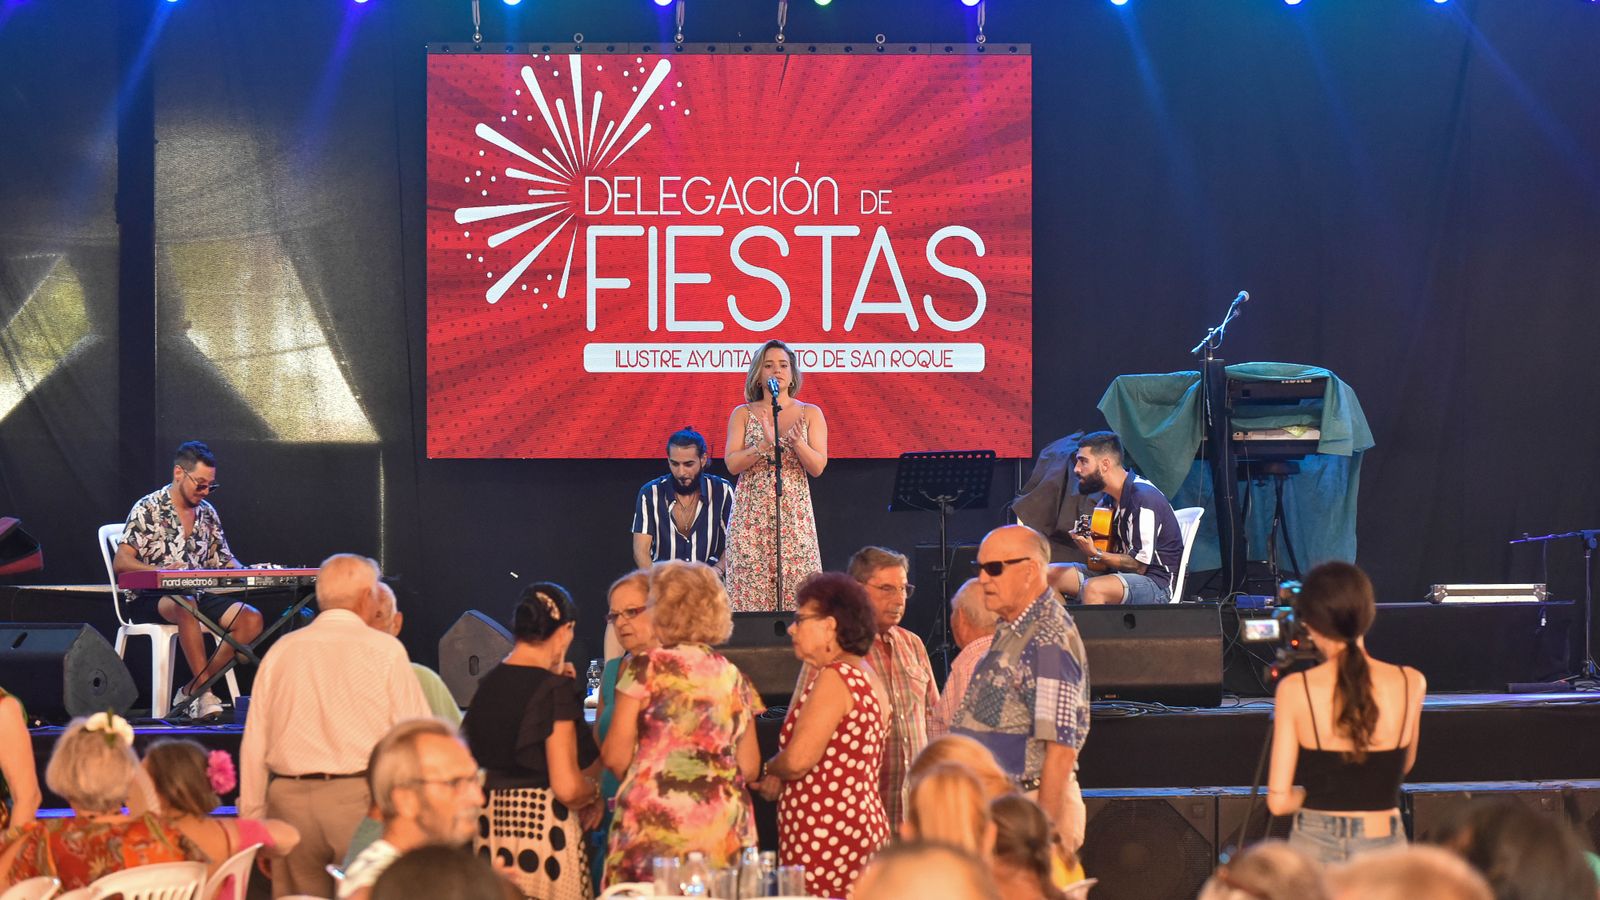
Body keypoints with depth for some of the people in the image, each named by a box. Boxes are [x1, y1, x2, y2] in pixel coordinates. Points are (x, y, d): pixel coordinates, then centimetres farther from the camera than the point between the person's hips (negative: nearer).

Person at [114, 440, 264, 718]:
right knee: (187, 606, -40)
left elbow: (224, 561, 20)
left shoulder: (208, 513, 16)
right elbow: (120, 562, -12)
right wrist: (159, 572, -30)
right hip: (154, 598, -6)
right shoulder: (148, 509, -4)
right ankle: (204, 694, -38)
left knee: (251, 619, -18)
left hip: (199, 595, 6)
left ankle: (192, 690, -16)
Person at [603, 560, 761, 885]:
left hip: (655, 820, -4)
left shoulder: (645, 668, -1)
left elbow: (616, 757, -3)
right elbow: (750, 768, 14)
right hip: (724, 829, 4)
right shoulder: (734, 678, 13)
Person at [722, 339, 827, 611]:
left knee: (797, 591, -7)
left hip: (794, 514, 0)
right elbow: (732, 464, -2)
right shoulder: (743, 414, 8)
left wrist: (797, 442, -19)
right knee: (750, 590, -6)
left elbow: (818, 467, 0)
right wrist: (765, 444, -17)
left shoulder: (810, 414, 8)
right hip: (752, 515, 0)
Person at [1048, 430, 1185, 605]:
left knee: (1093, 589, -37)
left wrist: (1095, 554, -23)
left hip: (1156, 583, -9)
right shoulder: (1110, 498, 10)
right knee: (1048, 575, 0)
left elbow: (1138, 565, -20)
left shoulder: (1143, 498, -19)